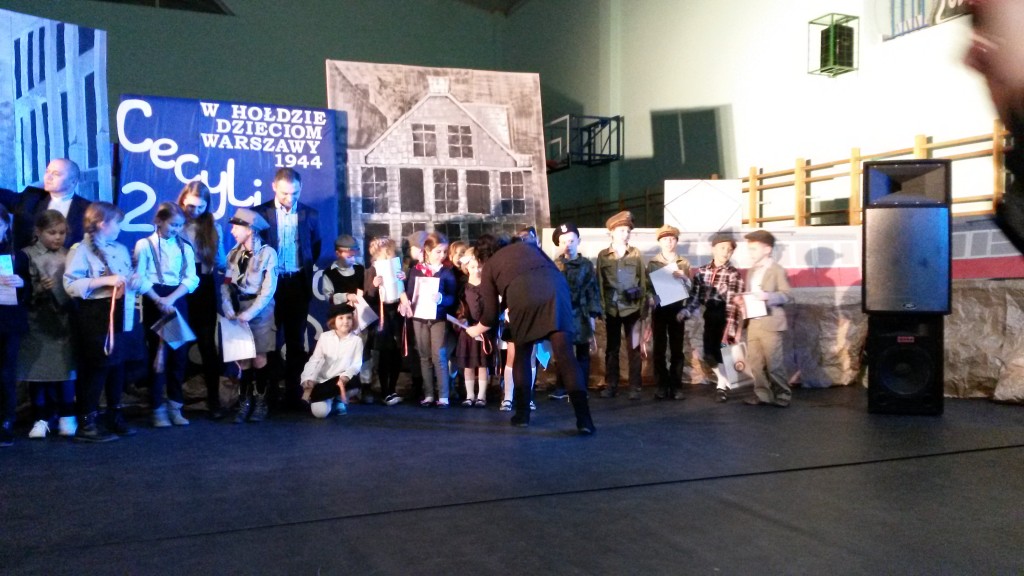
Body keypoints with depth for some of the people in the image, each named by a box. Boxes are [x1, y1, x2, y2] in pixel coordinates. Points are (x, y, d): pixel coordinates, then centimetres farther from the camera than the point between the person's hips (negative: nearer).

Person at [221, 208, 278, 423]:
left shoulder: (267, 253, -9)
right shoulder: (233, 254, 9)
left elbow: (268, 289, -13)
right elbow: (226, 284, 5)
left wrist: (249, 313, -16)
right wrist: (228, 308, -11)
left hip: (260, 311, -4)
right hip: (238, 311, 4)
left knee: (259, 359, -2)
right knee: (242, 359, 3)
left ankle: (261, 404, 10)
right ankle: (244, 403, 11)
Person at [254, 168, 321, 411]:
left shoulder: (310, 215, 4)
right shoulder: (259, 213, -1)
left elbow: (315, 248, 15)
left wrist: (306, 270, 6)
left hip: (298, 284, 2)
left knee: (296, 340, 5)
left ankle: (293, 392, 10)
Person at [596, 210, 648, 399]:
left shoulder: (636, 254, 3)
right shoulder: (603, 255, 4)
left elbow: (643, 282, 3)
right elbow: (599, 283, 4)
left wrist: (643, 308, -2)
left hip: (632, 309, -1)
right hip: (611, 310, 1)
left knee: (633, 348, 2)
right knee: (611, 348, 7)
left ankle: (635, 387, 8)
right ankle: (610, 386, 15)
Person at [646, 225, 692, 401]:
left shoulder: (684, 263, 9)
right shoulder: (652, 263, 5)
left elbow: (691, 288, 6)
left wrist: (684, 278, -13)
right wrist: (650, 300, -15)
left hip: (677, 308, 1)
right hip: (659, 308, -1)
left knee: (677, 348, 1)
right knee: (659, 348, -1)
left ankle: (675, 386, 5)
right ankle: (662, 385, 4)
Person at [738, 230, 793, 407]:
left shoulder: (778, 270, -7)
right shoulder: (751, 271, 17)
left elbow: (787, 295, -13)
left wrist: (767, 295, -27)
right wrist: (741, 299, 4)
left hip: (770, 323, -7)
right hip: (752, 324, 7)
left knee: (774, 363, -3)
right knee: (755, 362, 7)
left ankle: (783, 395, 9)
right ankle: (762, 394, 15)